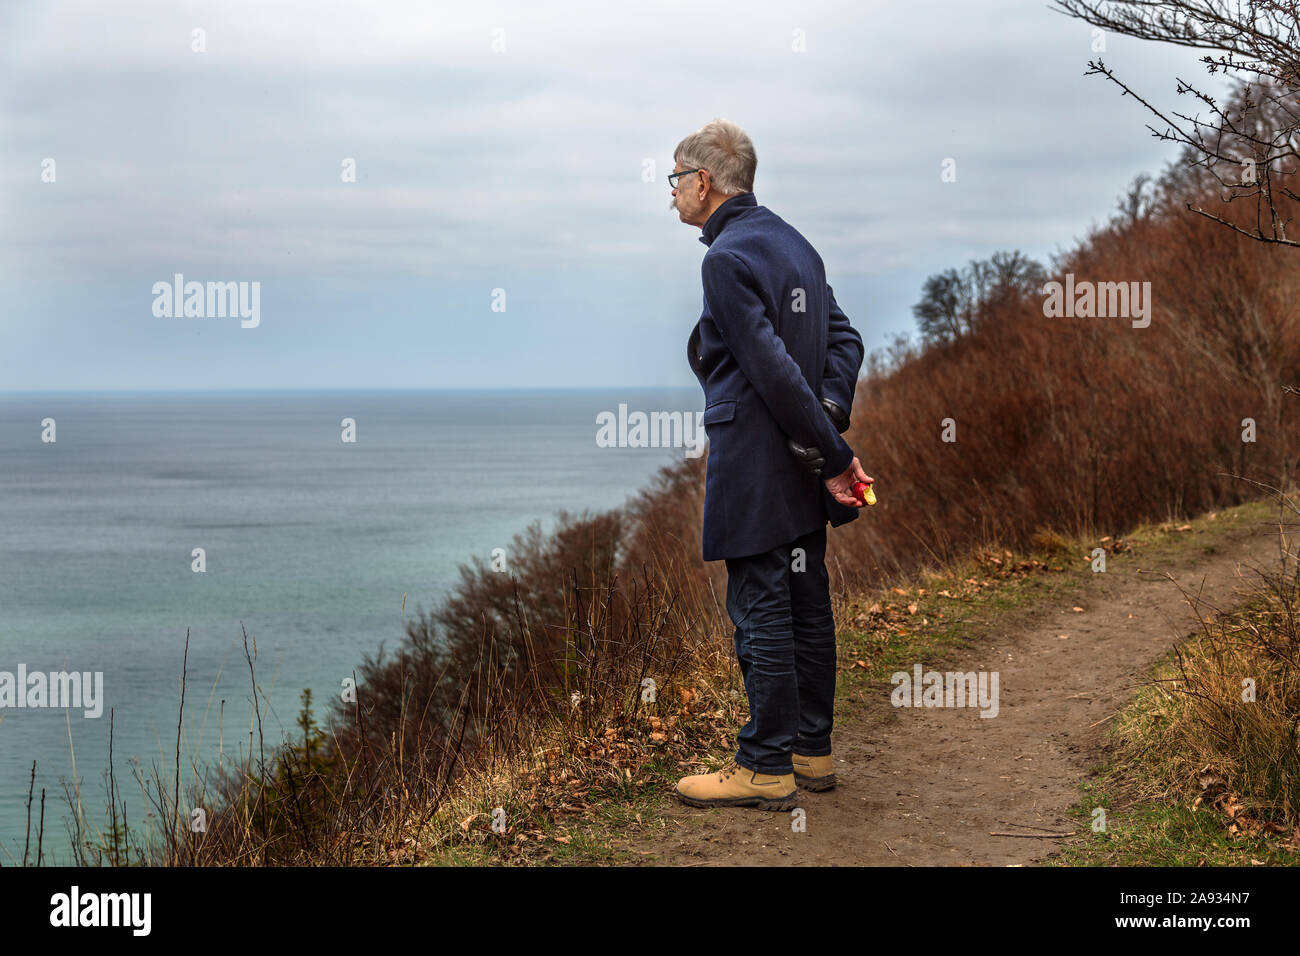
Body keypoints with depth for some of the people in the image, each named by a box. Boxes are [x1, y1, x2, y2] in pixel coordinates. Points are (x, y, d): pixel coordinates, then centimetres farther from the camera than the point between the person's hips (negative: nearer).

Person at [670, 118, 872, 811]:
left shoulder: (728, 258, -15)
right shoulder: (793, 242, 14)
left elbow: (774, 370, -20)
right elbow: (844, 339, 12)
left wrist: (832, 454, -15)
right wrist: (830, 423, 1)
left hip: (754, 464, -9)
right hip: (801, 467, 9)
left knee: (760, 611, -3)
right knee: (806, 604, 13)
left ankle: (766, 768, 4)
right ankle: (812, 752, 22)